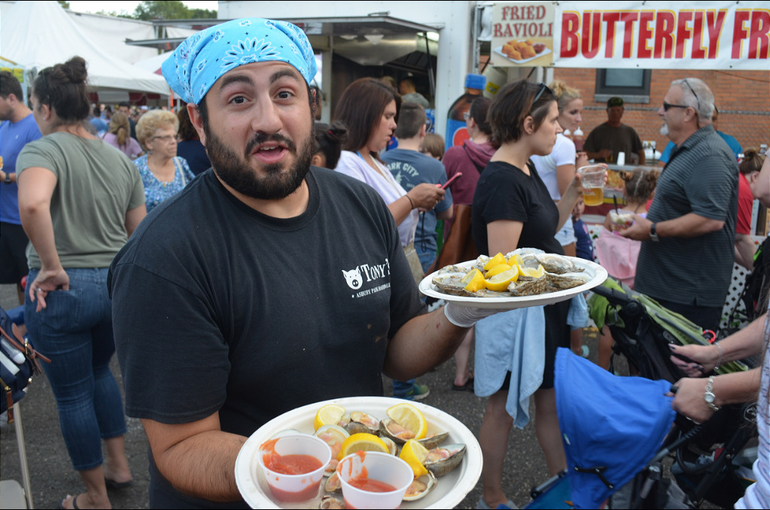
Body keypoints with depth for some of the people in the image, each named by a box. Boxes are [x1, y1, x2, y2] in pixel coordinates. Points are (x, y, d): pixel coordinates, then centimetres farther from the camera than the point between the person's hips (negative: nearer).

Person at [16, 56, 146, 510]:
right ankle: (119, 464, 38)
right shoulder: (121, 158, 6)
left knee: (73, 394, 11)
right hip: (117, 285, 6)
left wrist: (53, 267, -25)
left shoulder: (41, 151, -12)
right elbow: (140, 233, 10)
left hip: (63, 290, -6)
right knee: (99, 370, 29)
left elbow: (32, 204, -35)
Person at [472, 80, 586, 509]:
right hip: (514, 311, -9)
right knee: (503, 408, 8)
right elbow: (503, 264, -25)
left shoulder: (527, 172, 9)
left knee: (553, 400, 17)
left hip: (545, 308, 9)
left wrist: (573, 192, 5)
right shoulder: (502, 181, -21)